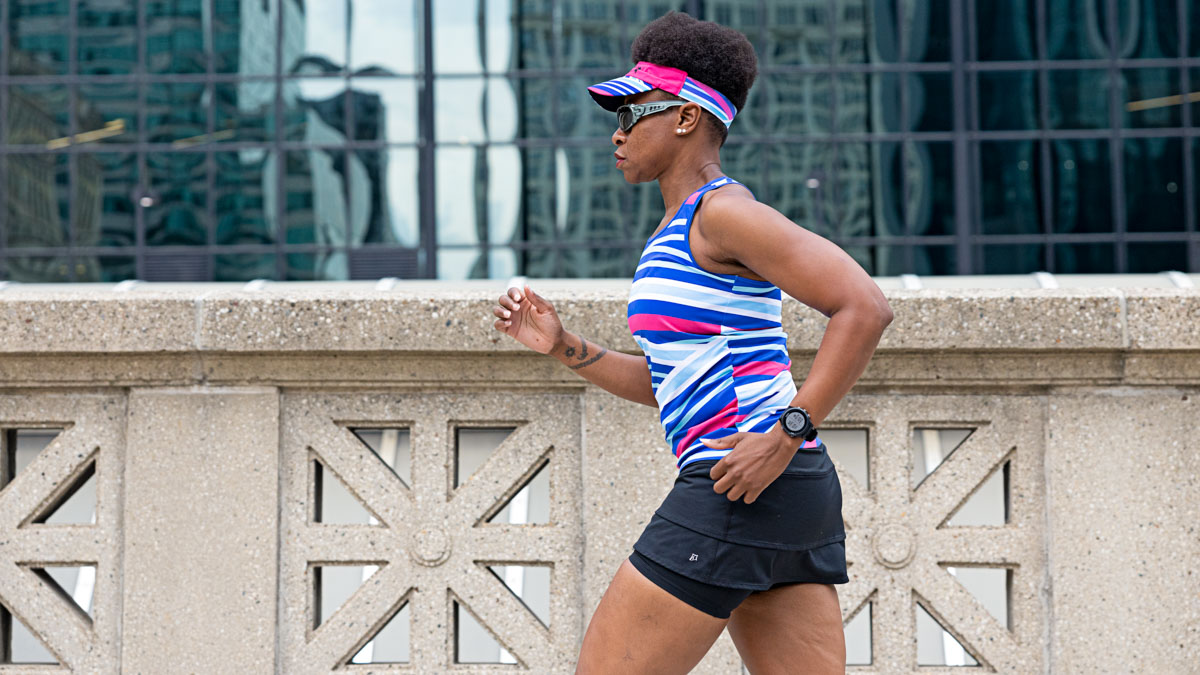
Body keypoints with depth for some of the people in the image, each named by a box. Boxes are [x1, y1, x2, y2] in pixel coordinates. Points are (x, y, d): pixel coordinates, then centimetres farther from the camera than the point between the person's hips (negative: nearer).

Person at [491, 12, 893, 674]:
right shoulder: (675, 232, 21)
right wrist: (564, 346, 18)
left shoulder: (722, 211, -9)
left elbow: (864, 308, -18)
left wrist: (786, 434, -21)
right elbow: (666, 383, 27)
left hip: (747, 490, -10)